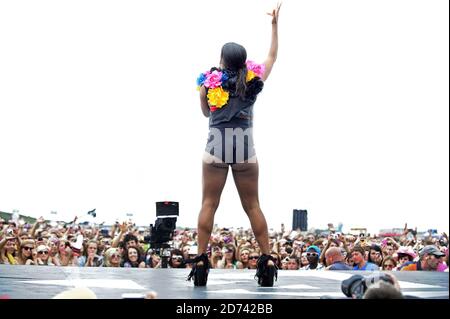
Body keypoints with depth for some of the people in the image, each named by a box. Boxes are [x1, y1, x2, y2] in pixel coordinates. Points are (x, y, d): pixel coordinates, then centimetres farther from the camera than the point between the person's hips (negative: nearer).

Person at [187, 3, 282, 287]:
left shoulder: (209, 83, -1)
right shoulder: (253, 81, 2)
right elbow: (273, 56, 18)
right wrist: (275, 24, 25)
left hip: (216, 147, -1)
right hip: (245, 149, 2)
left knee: (209, 204, 2)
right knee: (253, 205, 8)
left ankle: (201, 261, -3)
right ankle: (267, 261, 6)